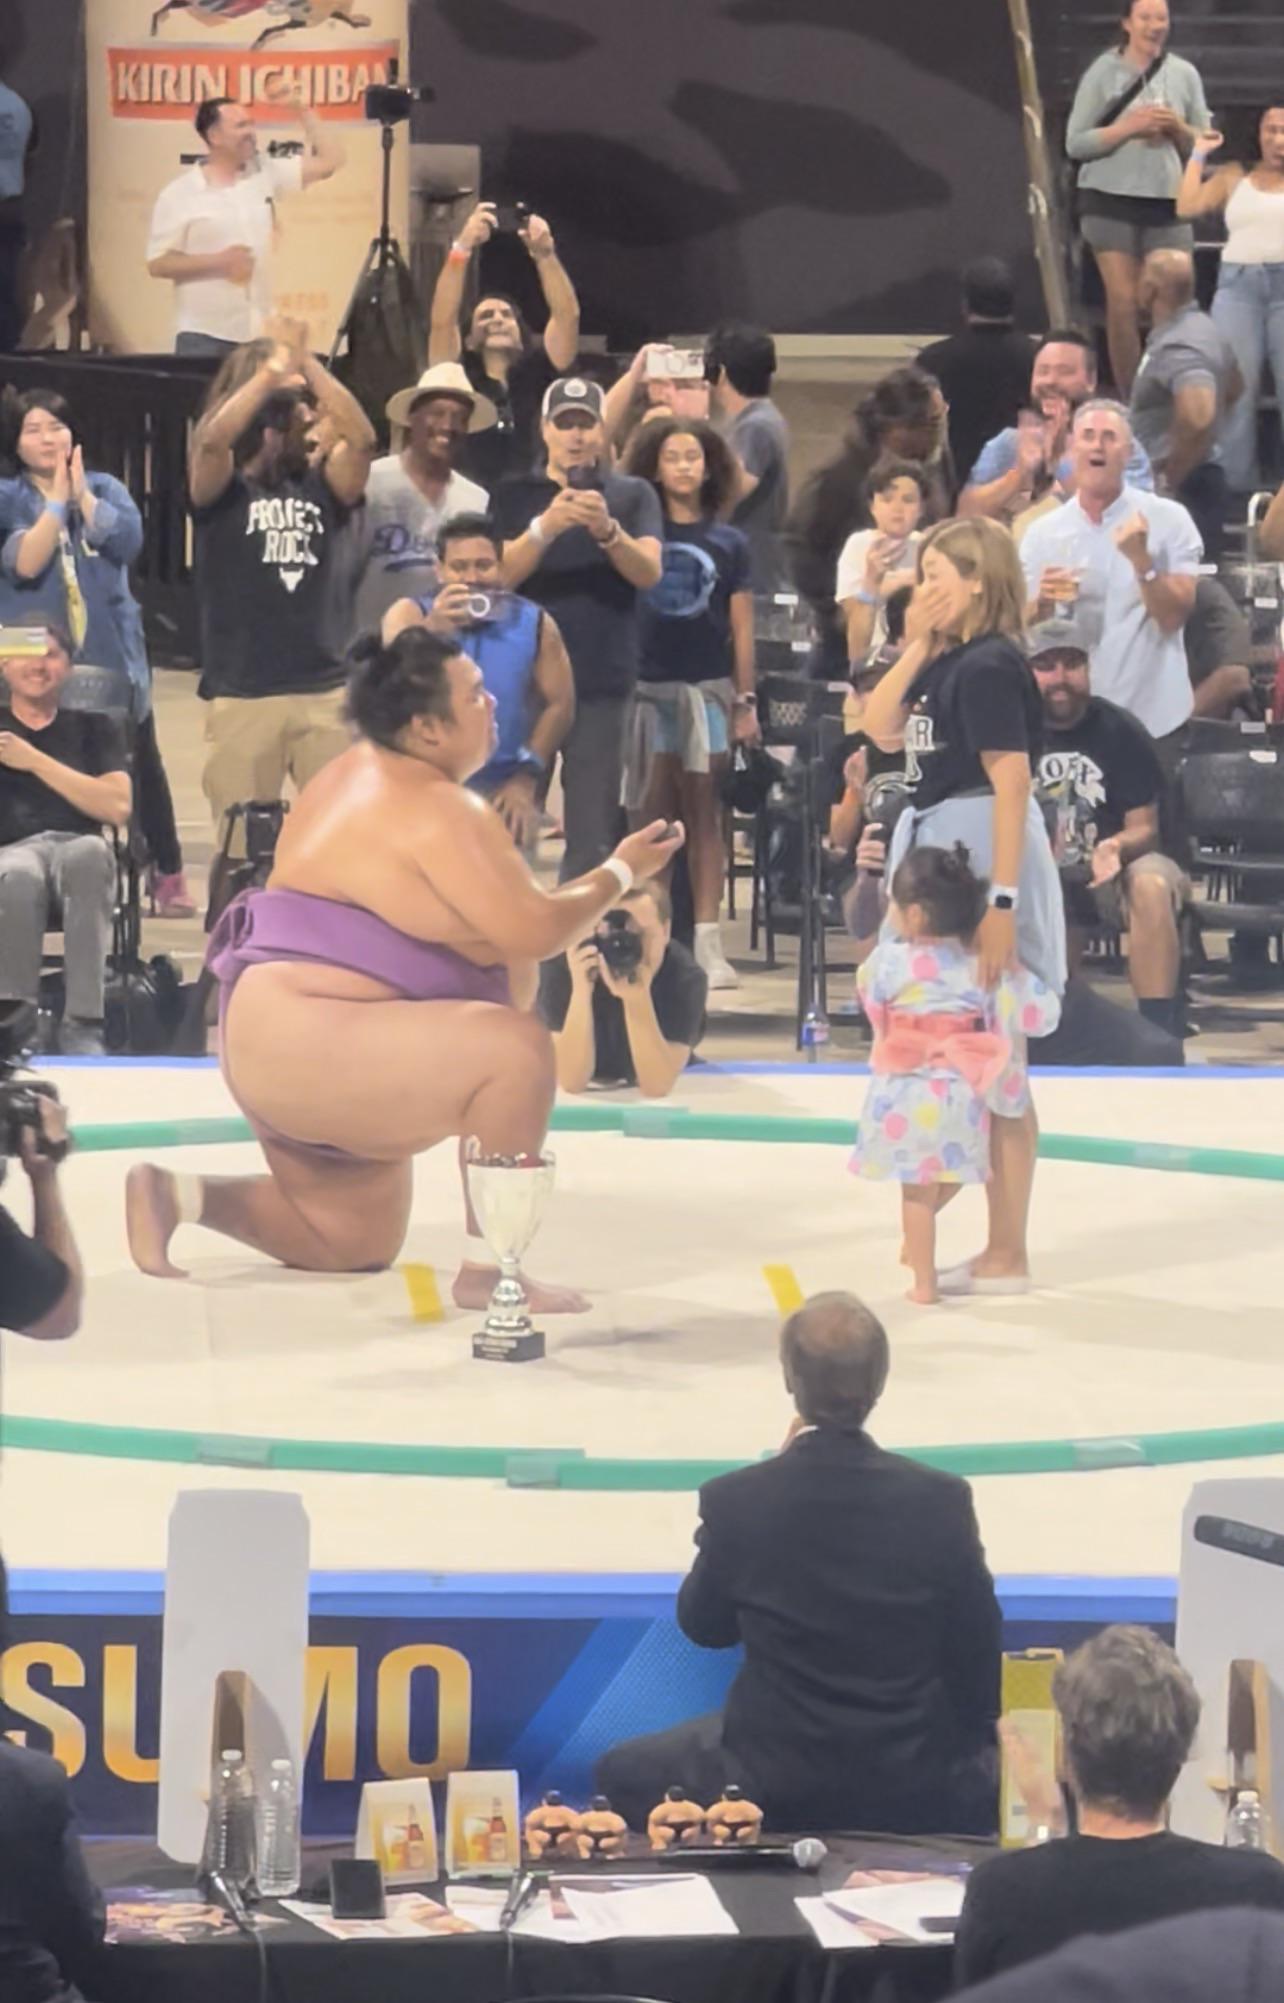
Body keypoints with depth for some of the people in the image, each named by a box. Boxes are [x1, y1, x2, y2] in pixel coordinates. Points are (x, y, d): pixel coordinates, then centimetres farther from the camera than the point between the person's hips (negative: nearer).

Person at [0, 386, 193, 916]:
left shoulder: (105, 489, 5)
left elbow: (128, 540, -12)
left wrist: (80, 492, -12)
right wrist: (57, 499, -14)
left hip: (111, 656, 2)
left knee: (141, 765, 8)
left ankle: (167, 876, 19)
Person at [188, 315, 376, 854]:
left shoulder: (320, 487, 10)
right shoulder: (221, 491, 2)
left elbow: (362, 438, -8)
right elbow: (212, 440, -19)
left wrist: (306, 361, -10)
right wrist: (271, 369, -16)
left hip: (326, 691, 3)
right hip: (240, 697, -3)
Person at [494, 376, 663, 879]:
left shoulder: (632, 495, 6)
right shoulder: (513, 495, 7)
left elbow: (650, 572, -7)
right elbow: (499, 574, -7)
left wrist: (607, 530, -27)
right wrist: (545, 527, -25)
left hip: (601, 683, 0)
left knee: (593, 832, -1)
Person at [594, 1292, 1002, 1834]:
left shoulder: (735, 1501, -13)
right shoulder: (941, 1501, -13)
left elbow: (703, 1626, 6)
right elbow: (979, 1651, -2)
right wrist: (968, 1739, 18)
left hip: (774, 1785, 0)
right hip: (917, 1785, 1)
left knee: (622, 1773, 24)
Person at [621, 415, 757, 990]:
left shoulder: (729, 542, 6)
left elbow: (741, 626, 6)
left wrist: (746, 701, 3)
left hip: (708, 685, 0)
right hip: (647, 684, 0)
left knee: (703, 812, -1)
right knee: (654, 815, 3)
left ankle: (707, 941, -3)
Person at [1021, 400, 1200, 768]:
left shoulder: (1168, 520, -3)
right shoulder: (1043, 534, 4)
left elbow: (1174, 617, -10)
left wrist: (1141, 559, -25)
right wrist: (1043, 603, -15)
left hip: (1152, 720, -2)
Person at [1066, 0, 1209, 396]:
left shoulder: (1184, 75, 6)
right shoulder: (1102, 72, -1)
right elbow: (1076, 143, -4)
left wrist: (1178, 129, -9)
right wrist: (1128, 128, -15)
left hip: (1168, 200, 2)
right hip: (1112, 199, -2)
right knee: (1123, 301, -7)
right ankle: (1128, 400, -1)